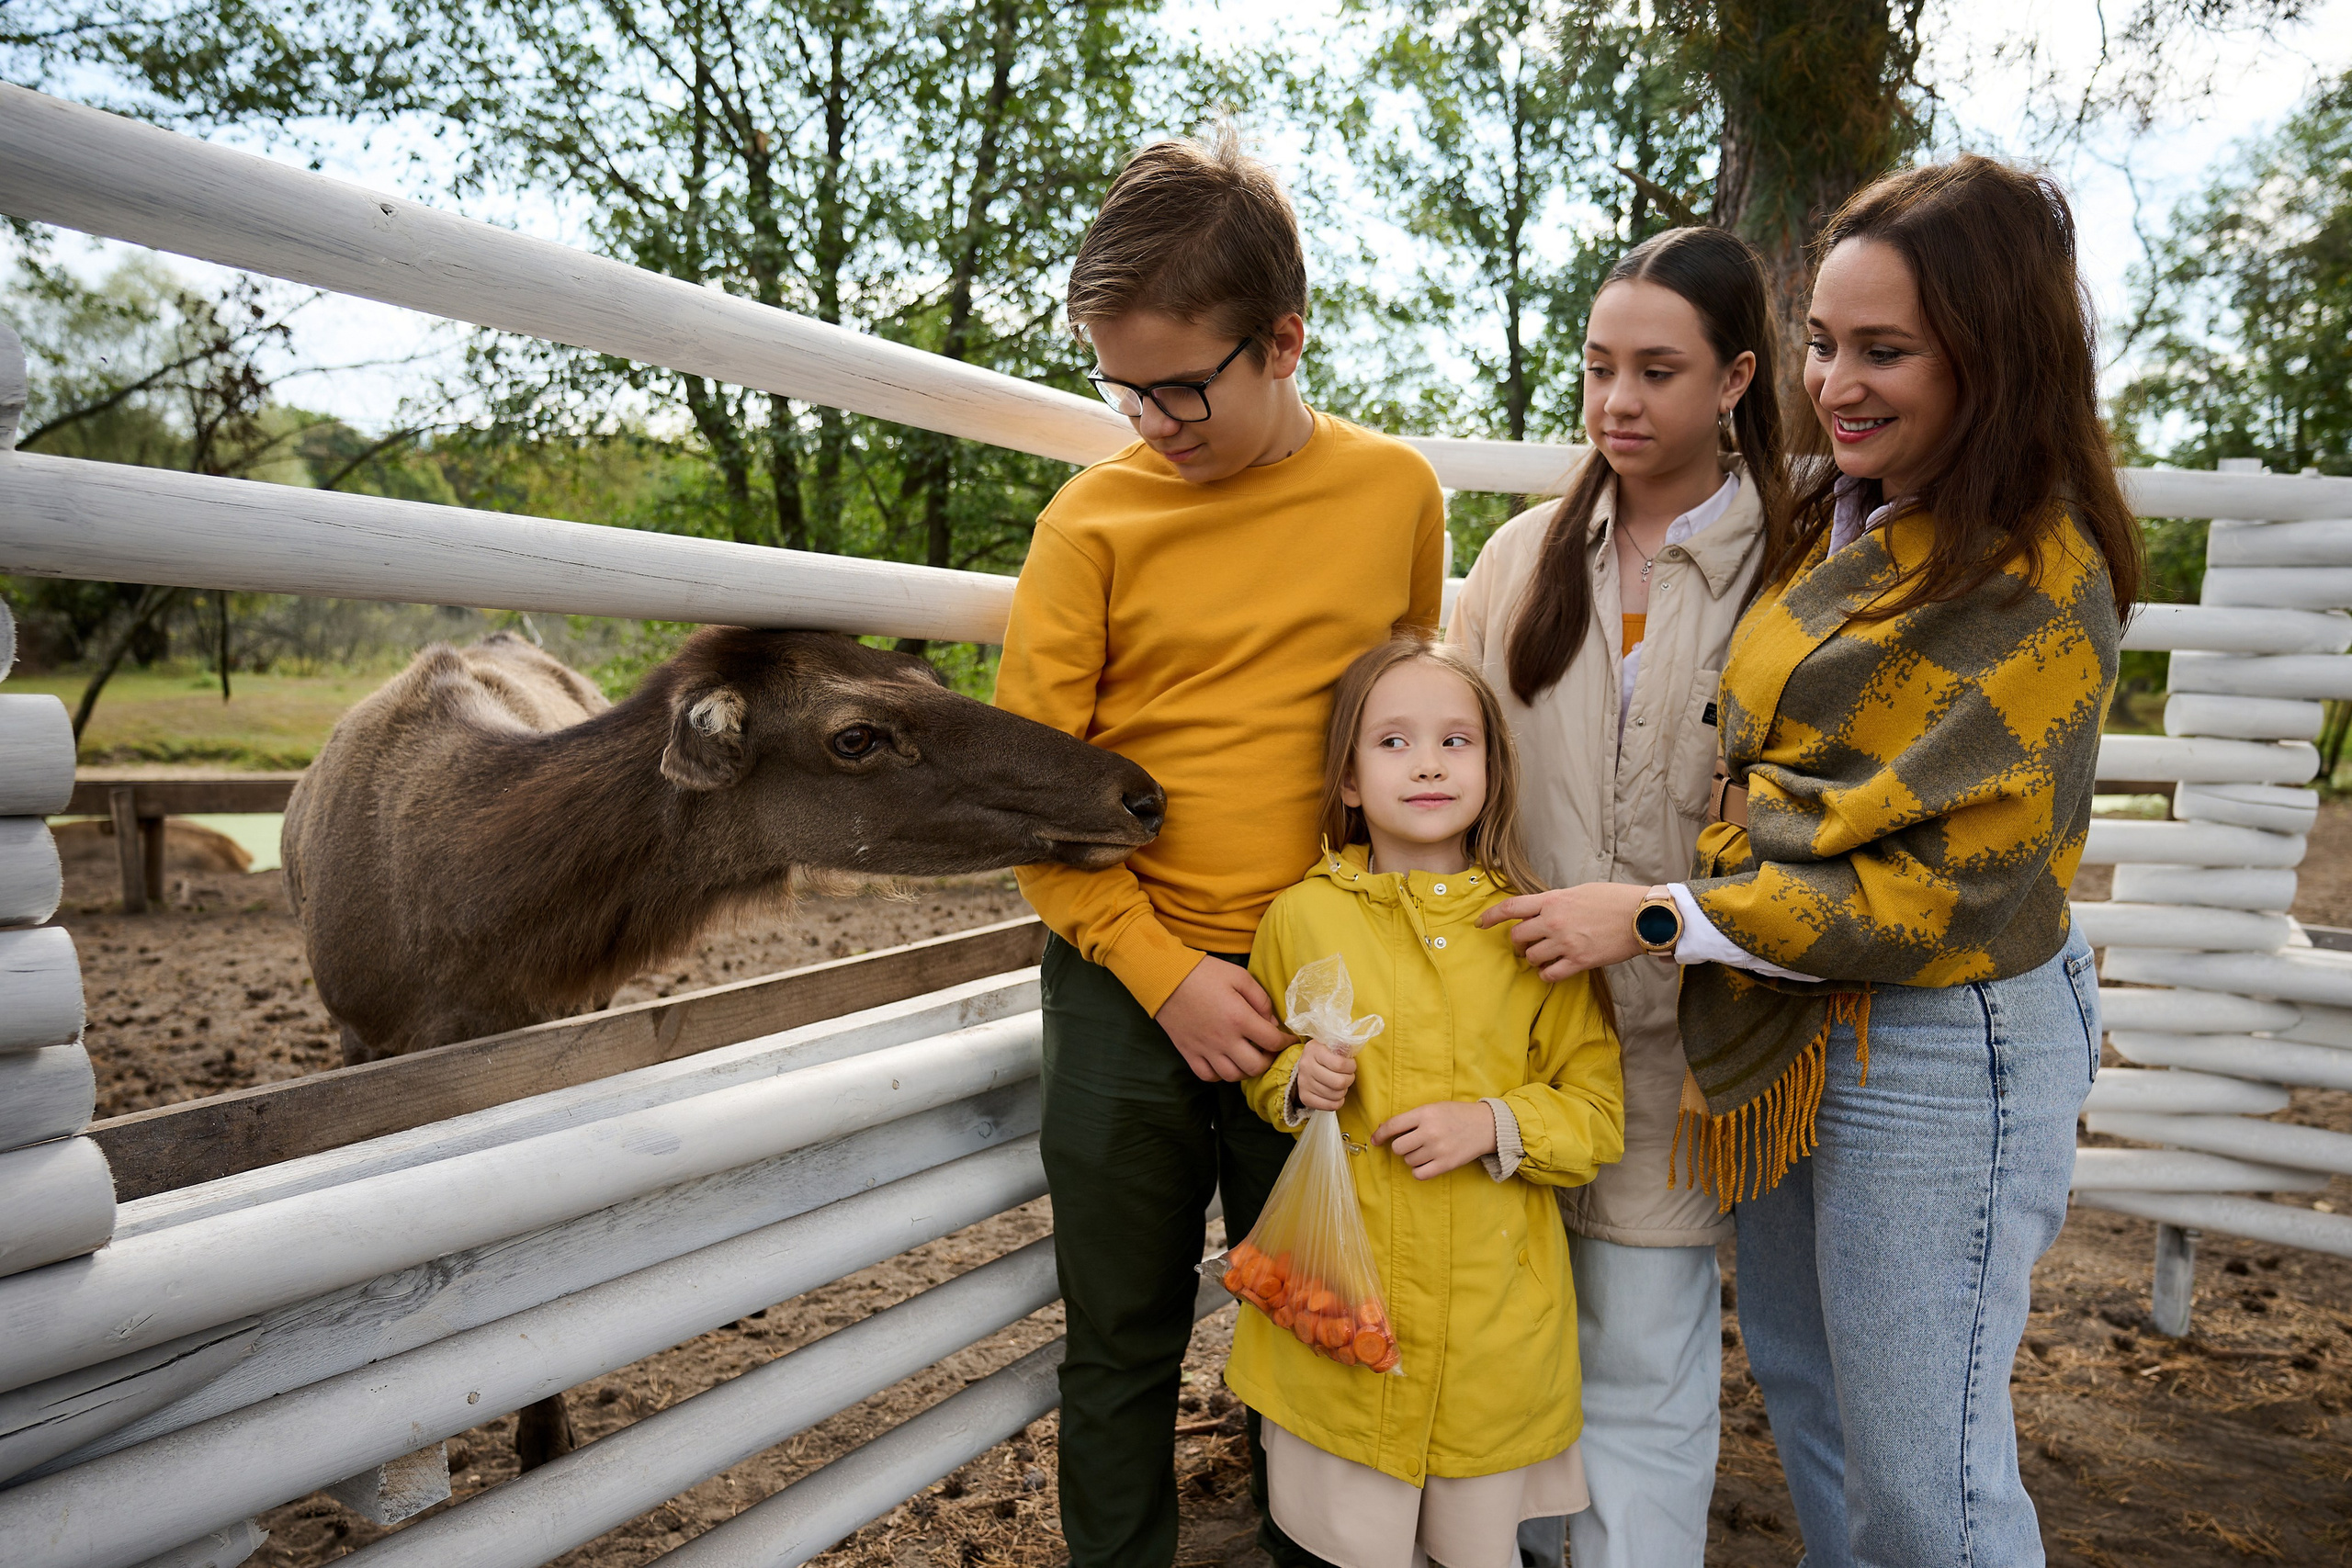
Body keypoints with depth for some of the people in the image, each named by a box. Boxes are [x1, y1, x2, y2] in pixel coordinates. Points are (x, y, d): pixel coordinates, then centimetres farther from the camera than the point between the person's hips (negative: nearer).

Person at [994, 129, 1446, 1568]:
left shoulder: (1398, 490, 1)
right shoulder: (1097, 518, -6)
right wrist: (1165, 971, -12)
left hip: (1322, 996, 1)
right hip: (1130, 993, -1)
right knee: (1122, 1343, 13)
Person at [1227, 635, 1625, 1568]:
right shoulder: (1302, 915, -3)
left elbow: (1598, 1112, 0)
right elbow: (1259, 1071, 10)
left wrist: (1496, 1125, -16)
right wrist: (1298, 1085, -10)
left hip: (1493, 1312, 0)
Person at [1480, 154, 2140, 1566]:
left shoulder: (2043, 579, -18)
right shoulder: (1833, 517, 6)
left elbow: (1945, 880, -21)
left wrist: (1656, 919, -18)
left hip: (1941, 1049, -8)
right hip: (1788, 1024, 8)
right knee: (1799, 1383, 24)